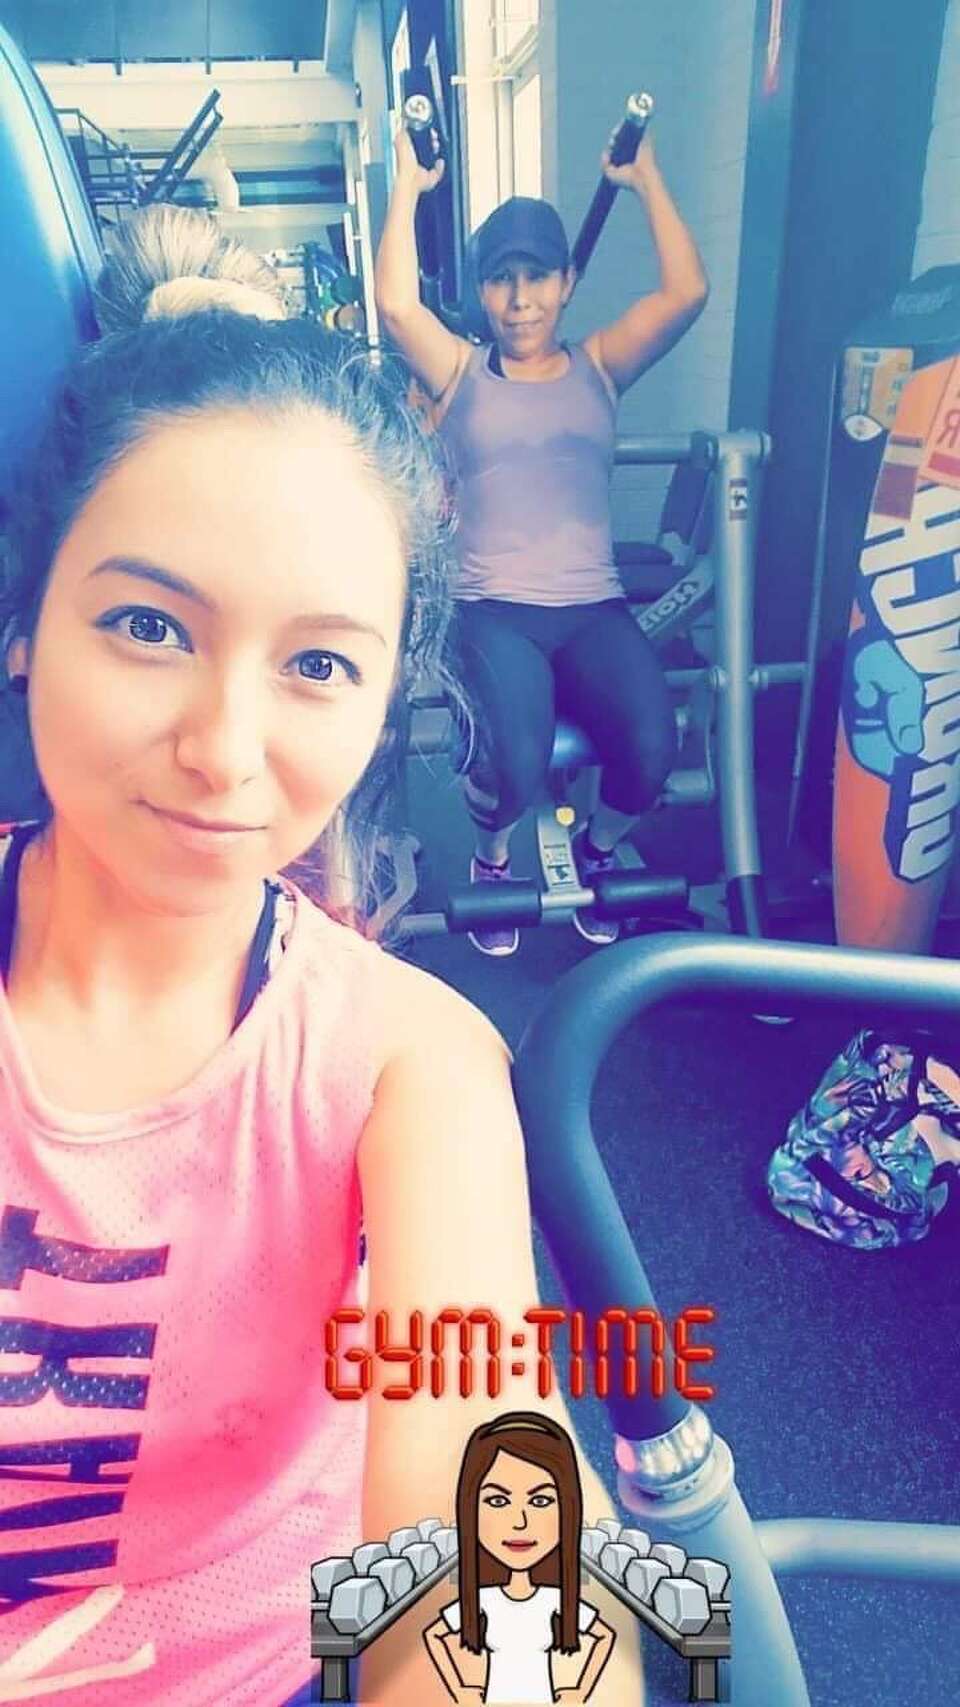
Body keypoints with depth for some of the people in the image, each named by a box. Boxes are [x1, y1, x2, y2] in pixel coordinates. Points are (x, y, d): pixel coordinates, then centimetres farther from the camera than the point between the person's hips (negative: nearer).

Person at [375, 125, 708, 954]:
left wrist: (645, 179, 9)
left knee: (651, 752, -26)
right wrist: (409, 187, 2)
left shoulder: (599, 367, 16)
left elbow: (687, 292, 2)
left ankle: (596, 850, 12)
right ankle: (492, 857, 9)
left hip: (596, 609, 2)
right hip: (493, 612, -2)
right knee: (515, 768, -30)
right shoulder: (460, 373, 12)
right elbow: (397, 304, -7)